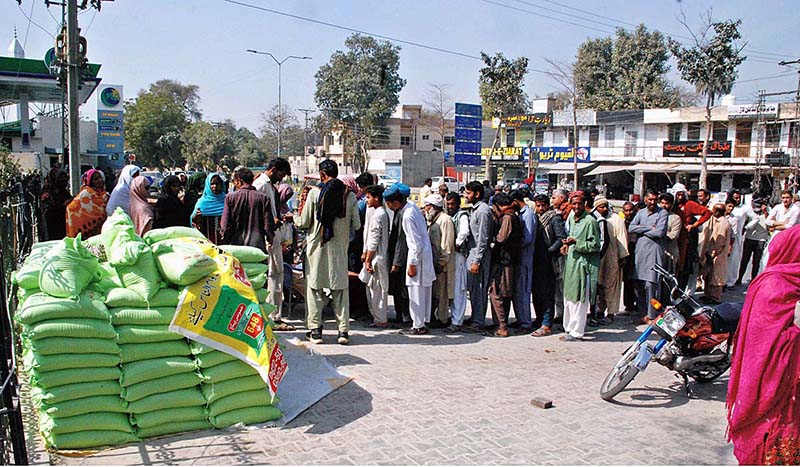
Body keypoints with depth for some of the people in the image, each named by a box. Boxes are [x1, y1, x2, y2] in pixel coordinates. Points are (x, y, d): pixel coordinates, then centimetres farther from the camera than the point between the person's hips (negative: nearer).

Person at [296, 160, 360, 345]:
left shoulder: (314, 193, -7)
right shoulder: (350, 195, -1)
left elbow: (304, 223, -4)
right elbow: (357, 225, 2)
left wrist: (297, 218, 18)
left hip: (317, 246, -2)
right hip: (340, 248, 2)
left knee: (315, 287, 8)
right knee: (340, 288, 9)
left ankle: (315, 330, 9)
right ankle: (343, 330, 6)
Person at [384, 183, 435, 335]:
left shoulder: (408, 216, -22)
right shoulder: (411, 206, 4)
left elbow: (416, 243, -22)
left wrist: (412, 264, -15)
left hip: (418, 255, -9)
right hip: (425, 253, 9)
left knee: (416, 292, 0)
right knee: (424, 290, 15)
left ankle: (418, 325, 9)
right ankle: (422, 321, 25)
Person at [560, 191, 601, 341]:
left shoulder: (590, 221, -12)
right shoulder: (572, 219, 13)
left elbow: (595, 246, -14)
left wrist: (576, 243, -21)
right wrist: (568, 244, 9)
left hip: (583, 264, -8)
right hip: (571, 263, 8)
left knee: (579, 300, -3)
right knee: (568, 298, 14)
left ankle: (577, 332, 4)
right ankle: (569, 328, 25)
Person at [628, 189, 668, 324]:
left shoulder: (662, 213, 1)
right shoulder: (641, 213, 16)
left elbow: (660, 232, -12)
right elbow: (631, 228, 1)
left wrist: (641, 230, 0)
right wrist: (649, 228, -7)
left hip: (654, 251, -5)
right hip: (640, 251, 5)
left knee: (651, 285, -8)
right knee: (638, 284, 5)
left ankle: (651, 316, 0)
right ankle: (642, 312, 16)